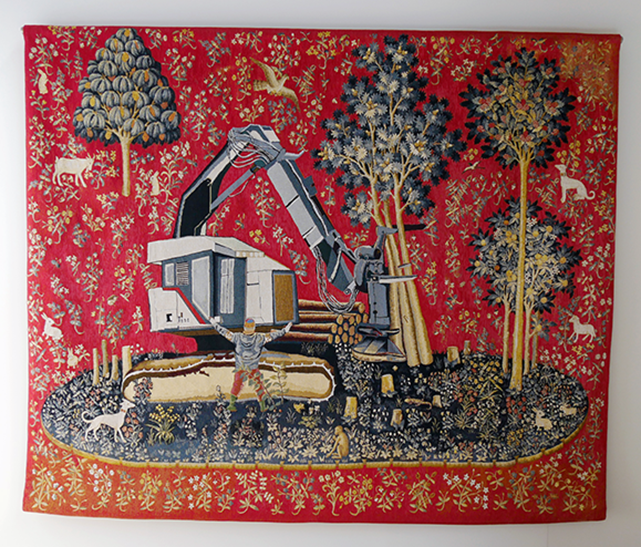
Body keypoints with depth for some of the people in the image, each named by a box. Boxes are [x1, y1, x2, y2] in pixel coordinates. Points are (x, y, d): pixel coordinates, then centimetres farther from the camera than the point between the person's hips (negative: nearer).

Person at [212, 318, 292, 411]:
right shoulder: (259, 338, -22)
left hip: (240, 368, 1)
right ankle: (262, 405, 21)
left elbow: (225, 332, -6)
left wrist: (215, 324, 7)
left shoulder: (238, 337, -17)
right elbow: (272, 335, -16)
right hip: (253, 369, -1)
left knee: (237, 384, 21)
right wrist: (284, 331, -6)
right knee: (258, 385, 16)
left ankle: (232, 403, 18)